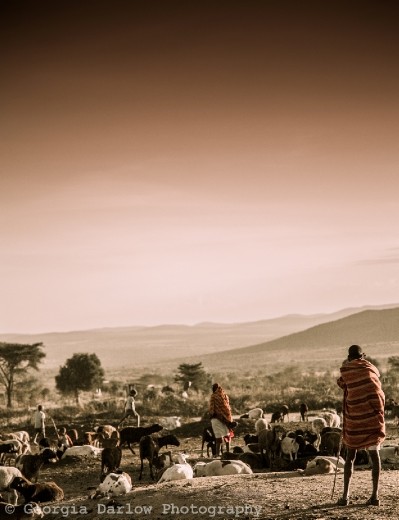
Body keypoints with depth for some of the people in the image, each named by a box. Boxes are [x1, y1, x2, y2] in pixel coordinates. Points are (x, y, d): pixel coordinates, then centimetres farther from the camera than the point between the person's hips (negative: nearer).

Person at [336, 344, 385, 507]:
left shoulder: (345, 370, 3)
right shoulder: (372, 369, 10)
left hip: (354, 416, -1)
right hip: (374, 415, 1)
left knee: (350, 455, 7)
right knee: (374, 454, 4)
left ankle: (345, 496, 1)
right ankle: (375, 495, -2)